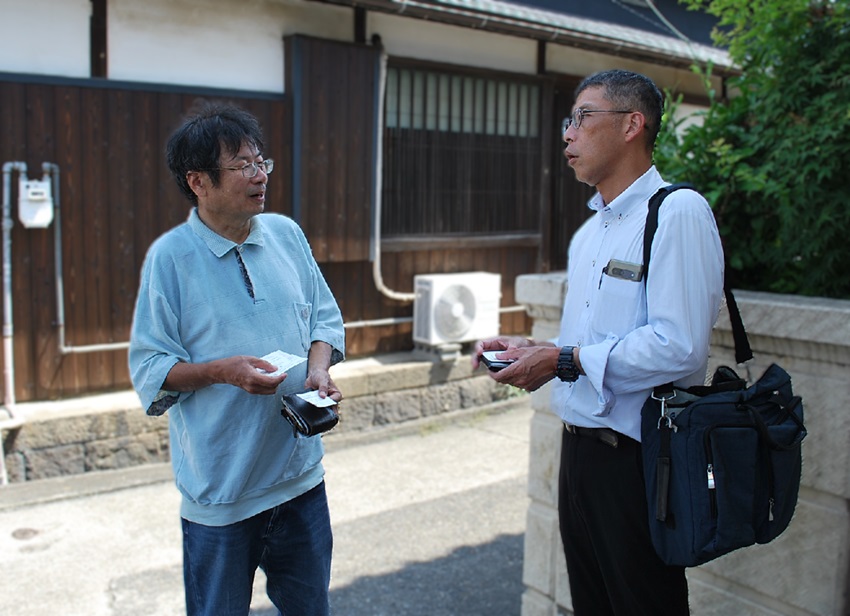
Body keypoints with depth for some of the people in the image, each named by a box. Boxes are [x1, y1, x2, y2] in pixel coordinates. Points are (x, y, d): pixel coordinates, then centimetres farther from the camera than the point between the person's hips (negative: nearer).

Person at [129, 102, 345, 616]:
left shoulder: (287, 234, 2)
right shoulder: (171, 256, -11)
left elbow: (325, 317, 10)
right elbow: (150, 369, -9)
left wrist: (320, 369, -8)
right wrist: (223, 370, -24)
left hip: (301, 474, 4)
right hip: (220, 490, -4)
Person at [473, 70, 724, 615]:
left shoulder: (677, 212, -13)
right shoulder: (588, 233, 17)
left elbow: (679, 345, -24)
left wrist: (565, 361, -18)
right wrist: (531, 348, 5)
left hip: (637, 459, -9)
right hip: (580, 447, 9)